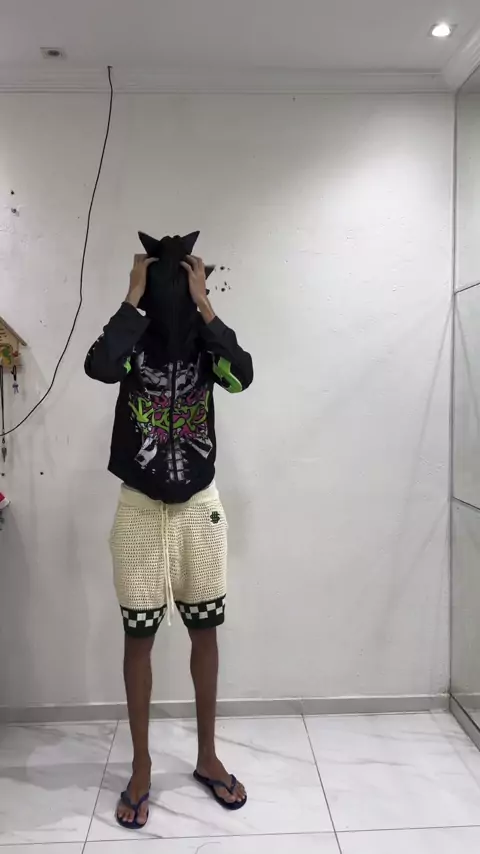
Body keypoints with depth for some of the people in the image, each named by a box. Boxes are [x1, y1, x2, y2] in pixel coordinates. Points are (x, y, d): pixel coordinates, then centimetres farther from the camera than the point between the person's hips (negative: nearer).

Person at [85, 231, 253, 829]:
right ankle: (141, 766, 26)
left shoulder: (204, 341, 0)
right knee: (140, 636, 7)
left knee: (204, 631, 11)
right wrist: (133, 296, -20)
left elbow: (243, 376, -22)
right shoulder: (133, 339, -5)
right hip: (141, 508, -1)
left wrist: (203, 304, -19)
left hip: (200, 507, 2)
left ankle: (207, 757, 29)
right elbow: (98, 366, -29)